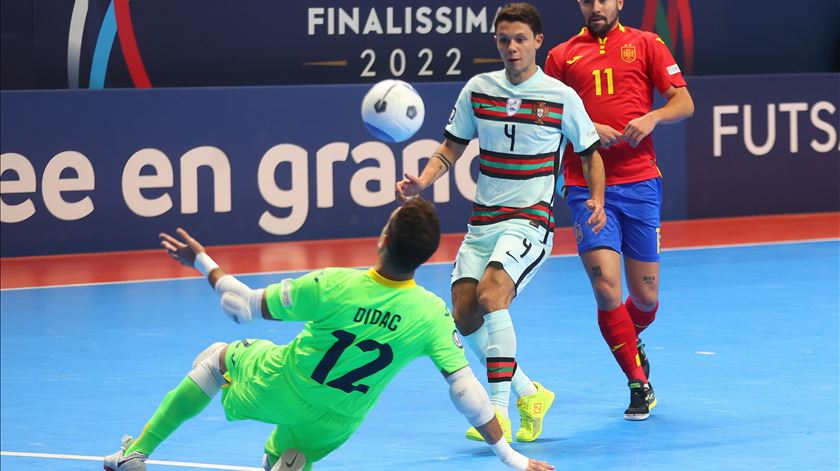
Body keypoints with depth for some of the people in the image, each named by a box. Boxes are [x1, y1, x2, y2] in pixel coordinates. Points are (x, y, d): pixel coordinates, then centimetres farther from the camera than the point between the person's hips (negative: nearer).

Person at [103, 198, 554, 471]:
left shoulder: (330, 286, -28)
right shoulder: (432, 315, -24)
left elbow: (245, 307, -14)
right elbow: (465, 390, -22)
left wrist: (204, 263, 2)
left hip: (276, 389, -2)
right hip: (330, 428, 2)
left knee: (217, 356, 28)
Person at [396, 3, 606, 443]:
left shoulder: (562, 97, -5)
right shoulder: (477, 89, 4)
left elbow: (590, 152, 8)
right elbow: (450, 149, 11)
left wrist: (597, 200, -6)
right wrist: (421, 181, -7)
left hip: (531, 220, -5)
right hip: (482, 221, 5)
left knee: (490, 294, -27)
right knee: (465, 317, -4)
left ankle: (499, 413, -23)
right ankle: (529, 394, 17)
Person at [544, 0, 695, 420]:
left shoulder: (645, 45, 8)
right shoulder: (561, 56, 9)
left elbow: (684, 103, 5)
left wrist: (652, 118, -14)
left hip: (640, 184, 1)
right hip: (586, 187, -1)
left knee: (646, 297, 5)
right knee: (606, 288, -14)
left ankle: (631, 341, 40)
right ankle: (640, 384, 0)